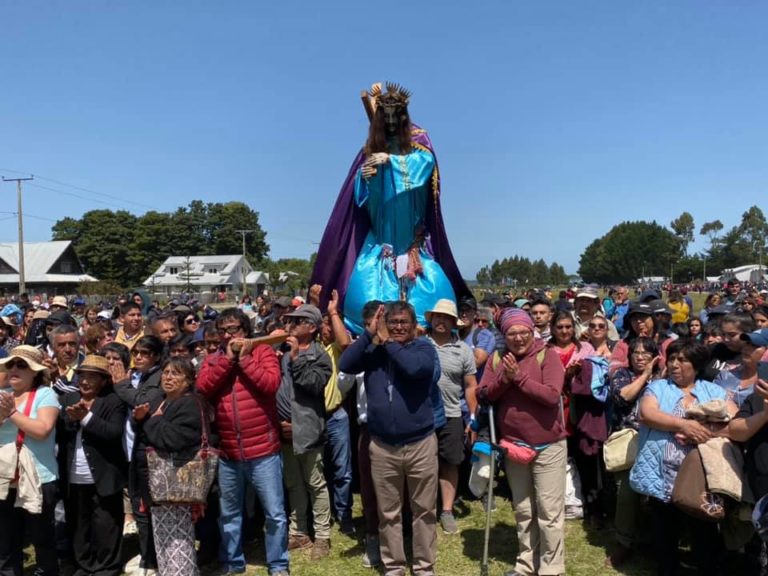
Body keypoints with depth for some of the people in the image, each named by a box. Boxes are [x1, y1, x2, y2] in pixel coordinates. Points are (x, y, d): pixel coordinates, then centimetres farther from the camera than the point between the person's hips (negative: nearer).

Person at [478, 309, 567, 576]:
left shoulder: (547, 354, -11)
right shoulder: (497, 358, 3)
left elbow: (552, 395, -22)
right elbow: (483, 394, -2)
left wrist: (519, 377, -23)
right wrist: (503, 379, -19)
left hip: (548, 445, -4)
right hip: (513, 444, 5)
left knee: (549, 511, 4)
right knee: (522, 510, 18)